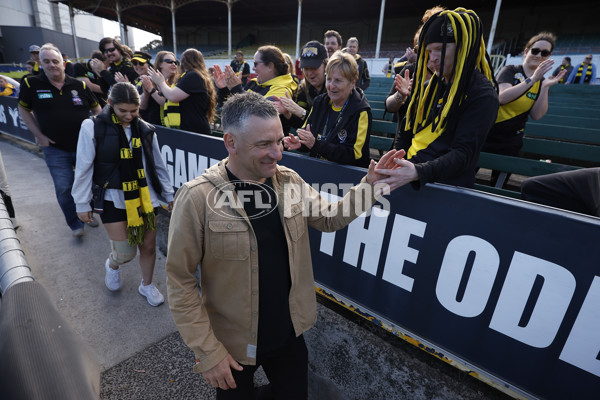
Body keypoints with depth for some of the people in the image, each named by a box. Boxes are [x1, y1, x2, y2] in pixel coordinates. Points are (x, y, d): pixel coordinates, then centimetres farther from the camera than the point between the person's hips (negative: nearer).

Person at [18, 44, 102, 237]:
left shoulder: (79, 85, 0)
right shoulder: (32, 84, -2)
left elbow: (96, 108, 11)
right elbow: (23, 109, 9)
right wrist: (39, 135, -1)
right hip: (56, 149, -1)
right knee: (64, 189, -2)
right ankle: (75, 224, 15)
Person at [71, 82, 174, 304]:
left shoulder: (145, 130, 1)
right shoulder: (93, 128, -8)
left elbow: (158, 165, 8)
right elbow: (83, 168, -3)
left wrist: (169, 194, 10)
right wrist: (82, 203, -1)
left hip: (144, 197, 3)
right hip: (113, 200, -3)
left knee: (149, 246, 10)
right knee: (125, 253, 1)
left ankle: (147, 285, 35)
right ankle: (112, 265, 40)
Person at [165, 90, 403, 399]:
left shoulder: (289, 181, -8)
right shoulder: (197, 198, -22)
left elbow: (329, 218, 4)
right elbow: (180, 281, -16)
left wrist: (369, 187, -10)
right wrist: (207, 351, -13)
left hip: (290, 333, 4)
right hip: (232, 345, -3)